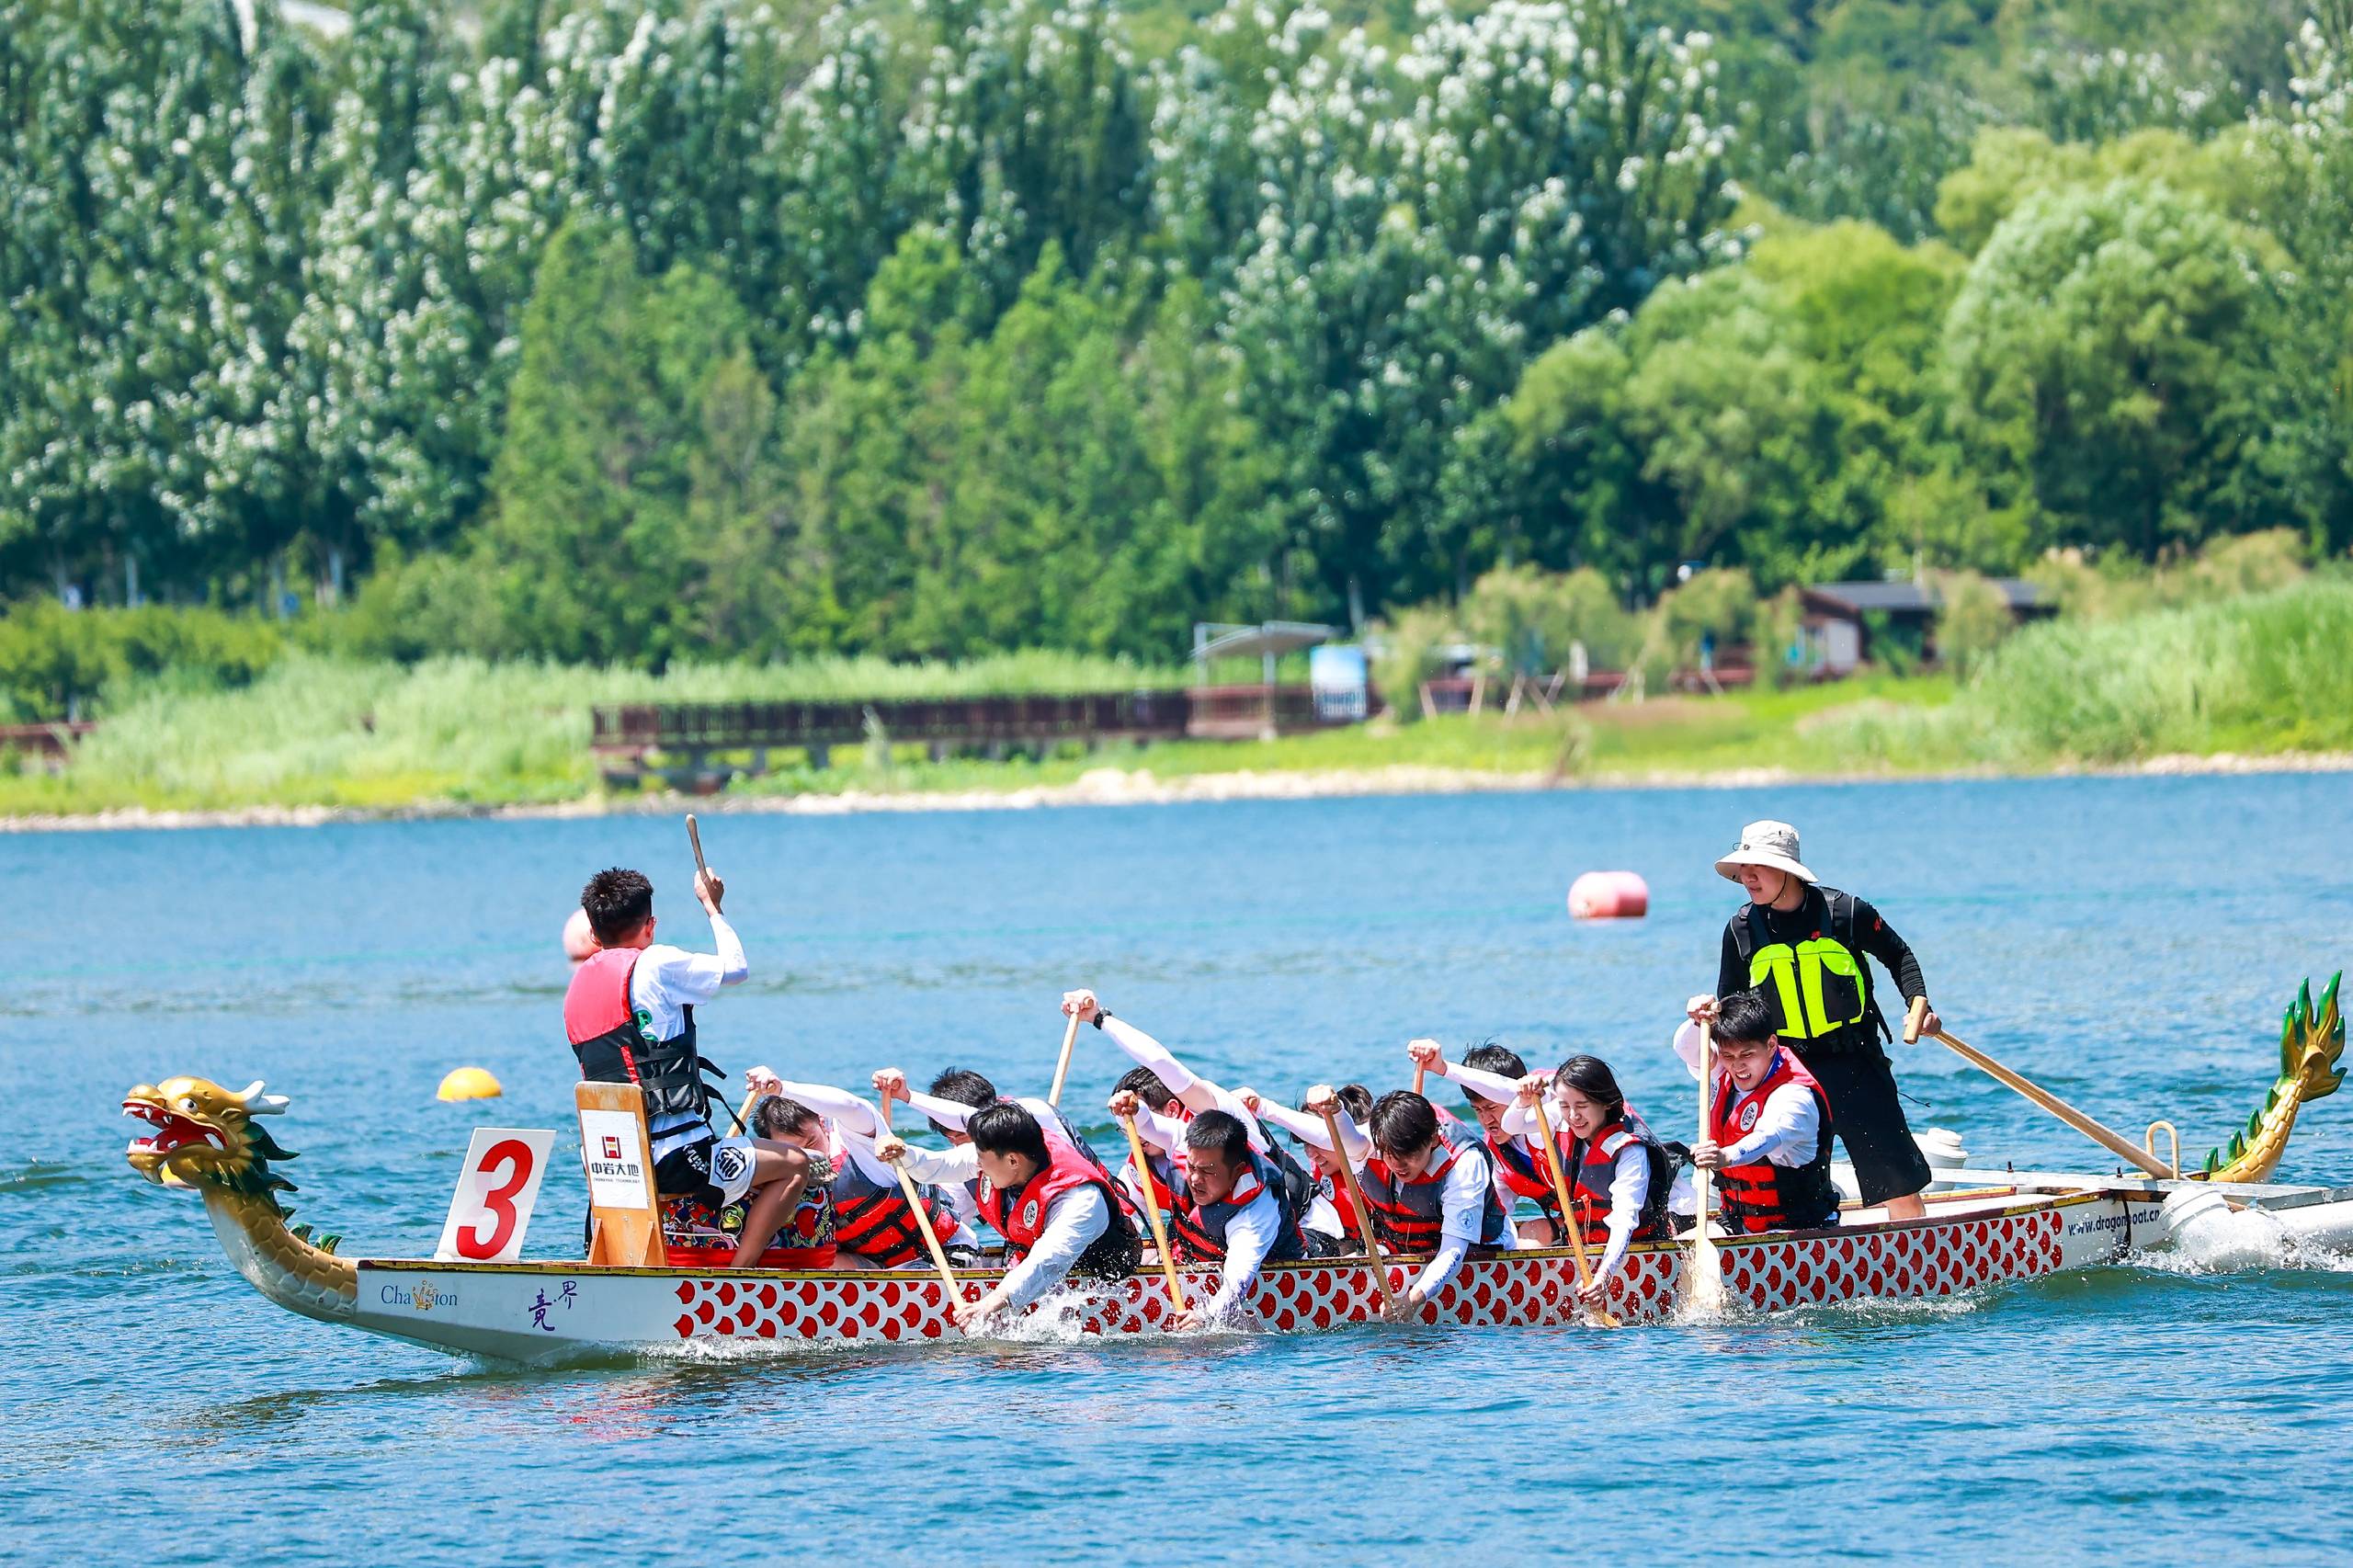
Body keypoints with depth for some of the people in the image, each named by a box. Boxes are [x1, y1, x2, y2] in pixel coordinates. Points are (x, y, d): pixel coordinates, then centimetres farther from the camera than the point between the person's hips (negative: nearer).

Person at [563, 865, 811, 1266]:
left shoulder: (578, 985, 13)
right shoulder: (655, 965, -9)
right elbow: (735, 968, 2)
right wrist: (712, 905, 16)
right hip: (675, 1159, -8)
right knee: (794, 1165, 5)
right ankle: (736, 1277, -4)